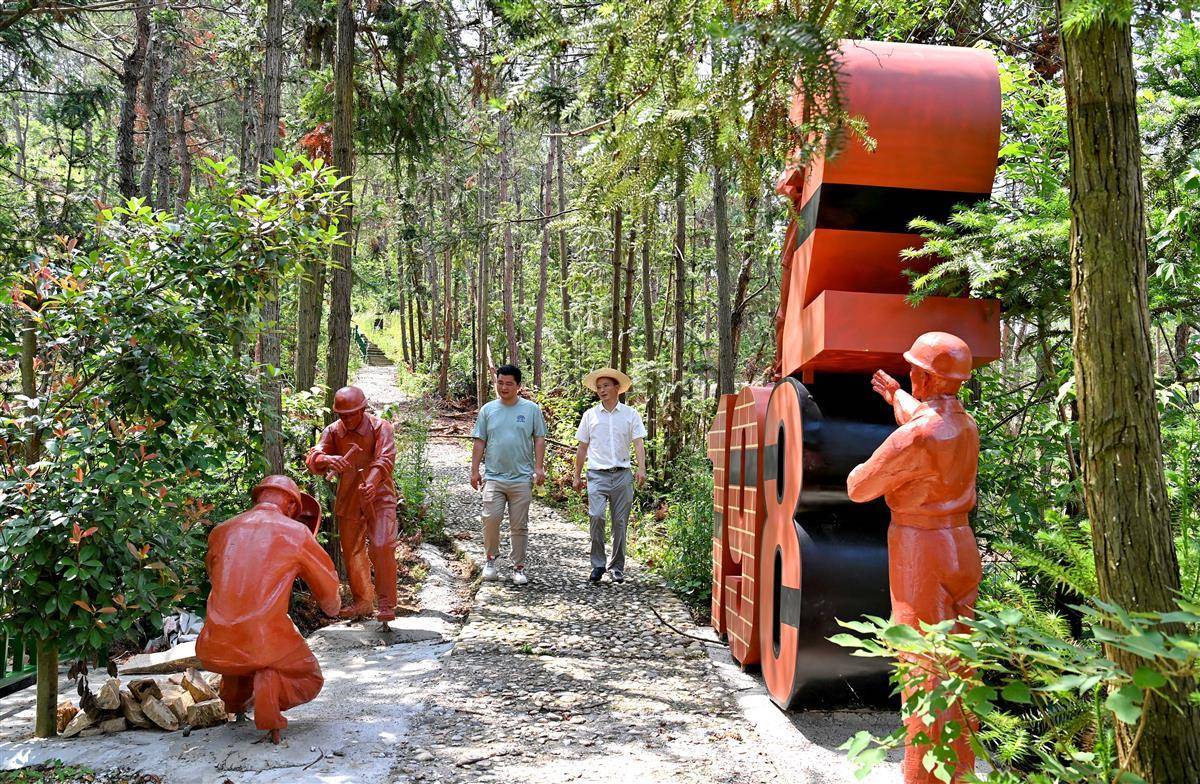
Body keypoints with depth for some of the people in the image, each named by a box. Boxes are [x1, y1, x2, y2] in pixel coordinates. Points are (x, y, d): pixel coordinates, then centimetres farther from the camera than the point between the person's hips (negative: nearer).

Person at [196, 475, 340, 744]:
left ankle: (234, 698, 24)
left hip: (214, 651, 6)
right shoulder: (296, 532, 2)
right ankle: (270, 686, -9)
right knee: (310, 680, 19)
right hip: (266, 645, -6)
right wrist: (332, 606, 35)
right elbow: (329, 587, 12)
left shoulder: (221, 531, 12)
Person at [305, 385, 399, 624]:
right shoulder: (333, 431, -1)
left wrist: (372, 482, -46)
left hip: (378, 496, -5)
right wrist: (327, 459, -40)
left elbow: (386, 458, -27)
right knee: (351, 551, 12)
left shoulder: (380, 427, -11)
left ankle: (387, 604, -8)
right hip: (348, 498, 5)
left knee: (382, 546, -17)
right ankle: (362, 602, 29)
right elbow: (312, 458, -15)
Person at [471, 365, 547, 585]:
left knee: (519, 526, 4)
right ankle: (490, 559, 13)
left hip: (522, 478, -1)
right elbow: (480, 442, 9)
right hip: (494, 477, 1)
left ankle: (519, 567, 15)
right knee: (490, 519, -9)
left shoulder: (532, 409, 4)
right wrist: (475, 470, 5)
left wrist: (539, 466, -3)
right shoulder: (488, 409, 7)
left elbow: (539, 439, 6)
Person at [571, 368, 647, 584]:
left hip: (622, 475, 0)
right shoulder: (590, 415, 10)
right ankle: (598, 565, -6)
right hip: (597, 474, 0)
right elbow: (582, 447, 14)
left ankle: (617, 567, 16)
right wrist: (577, 476, 12)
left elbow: (639, 443, 0)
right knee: (596, 516, -18)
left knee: (620, 522, 4)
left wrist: (641, 469, -16)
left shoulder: (630, 414, 7)